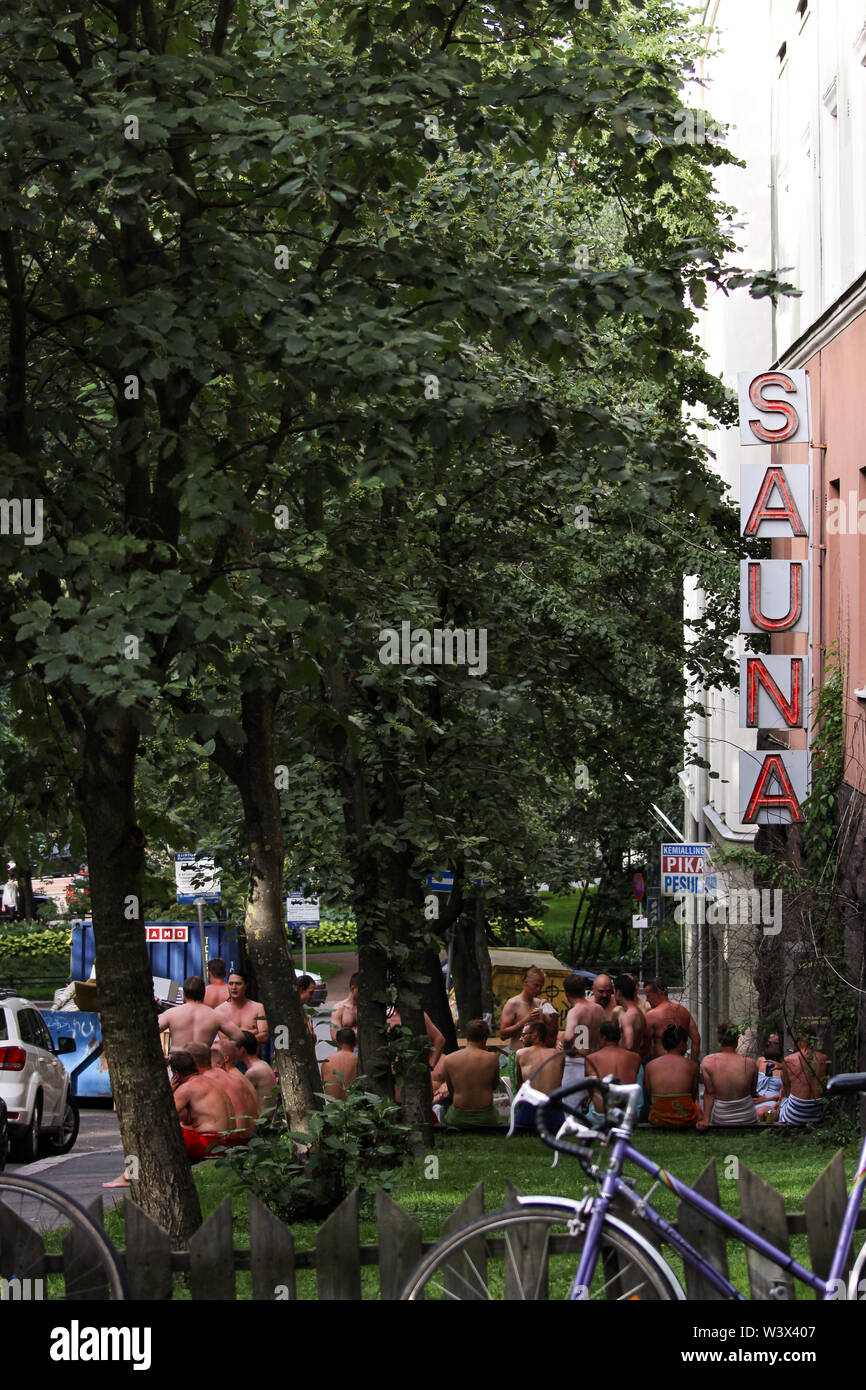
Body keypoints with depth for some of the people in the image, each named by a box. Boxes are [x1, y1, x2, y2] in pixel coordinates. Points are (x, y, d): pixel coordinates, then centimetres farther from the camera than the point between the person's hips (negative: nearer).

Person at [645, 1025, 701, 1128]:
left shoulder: (650, 1066, -3)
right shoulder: (692, 1065, -6)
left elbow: (649, 1097, 3)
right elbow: (694, 1096, 3)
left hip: (658, 1121, 1)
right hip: (686, 1121, -1)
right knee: (696, 1104, 35)